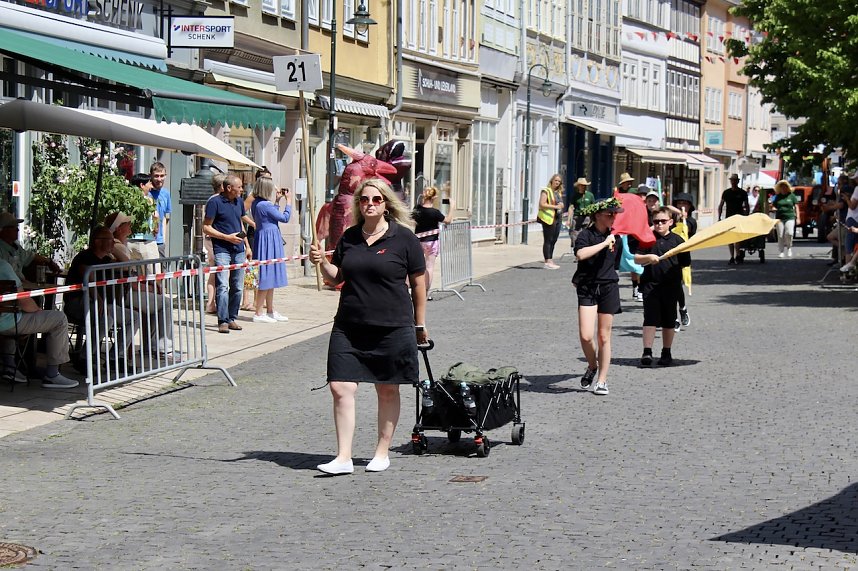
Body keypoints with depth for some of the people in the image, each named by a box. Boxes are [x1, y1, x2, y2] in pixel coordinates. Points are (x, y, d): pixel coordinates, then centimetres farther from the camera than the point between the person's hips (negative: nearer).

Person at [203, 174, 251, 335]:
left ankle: (232, 319, 17)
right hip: (222, 250, -7)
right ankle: (223, 321, -13)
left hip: (239, 250, 7)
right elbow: (206, 228, -8)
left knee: (237, 287, 8)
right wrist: (227, 237, -15)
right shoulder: (215, 202, -8)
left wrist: (247, 245, 21)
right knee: (223, 286, -13)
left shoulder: (239, 202, 14)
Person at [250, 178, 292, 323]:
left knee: (270, 278, 17)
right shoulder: (265, 205, -20)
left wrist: (277, 201, 18)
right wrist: (288, 201, 0)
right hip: (268, 240, -10)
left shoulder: (256, 203, 7)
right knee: (267, 278, -4)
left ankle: (271, 311, 26)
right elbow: (285, 218, -12)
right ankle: (258, 314, 0)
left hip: (263, 238, 10)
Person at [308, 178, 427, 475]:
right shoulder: (349, 237, 9)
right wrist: (322, 262, -3)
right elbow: (337, 277, 17)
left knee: (387, 391, 8)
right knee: (341, 388, -6)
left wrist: (420, 324, 4)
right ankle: (344, 458, -2)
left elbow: (418, 282, 2)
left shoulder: (403, 237, -3)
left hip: (392, 327, -3)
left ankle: (382, 452, 21)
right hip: (349, 327, 3)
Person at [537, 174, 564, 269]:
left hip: (557, 218, 8)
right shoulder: (546, 191, -5)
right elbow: (542, 204, -14)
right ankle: (548, 262, -8)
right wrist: (555, 206, -16)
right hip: (548, 218, -8)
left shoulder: (559, 193, 19)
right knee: (548, 240, -6)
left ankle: (550, 261, 14)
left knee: (554, 240, 9)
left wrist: (561, 205, 6)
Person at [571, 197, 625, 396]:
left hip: (608, 287, 3)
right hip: (587, 288, -3)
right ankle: (592, 366, 17)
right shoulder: (586, 235, -7)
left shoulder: (615, 236, 8)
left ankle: (602, 380, 15)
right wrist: (605, 243, -23)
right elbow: (581, 254, -28)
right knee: (585, 336, -13)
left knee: (604, 337, 6)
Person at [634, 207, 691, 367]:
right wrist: (648, 257, -18)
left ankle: (666, 353, 20)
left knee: (668, 321, 10)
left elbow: (686, 263, 8)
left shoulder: (677, 240, 2)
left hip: (671, 286, 1)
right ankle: (647, 352, -4)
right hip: (651, 284, -1)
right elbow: (636, 259, -2)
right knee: (650, 318, -5)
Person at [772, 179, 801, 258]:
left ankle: (789, 248, 2)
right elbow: (774, 206, 24)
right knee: (780, 236, -1)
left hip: (790, 217, -2)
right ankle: (780, 252, 7)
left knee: (789, 233, -20)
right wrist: (773, 208, 1)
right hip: (780, 218, 2)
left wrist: (798, 218, 2)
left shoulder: (792, 195, 7)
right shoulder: (778, 197, 13)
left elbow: (796, 207, 7)